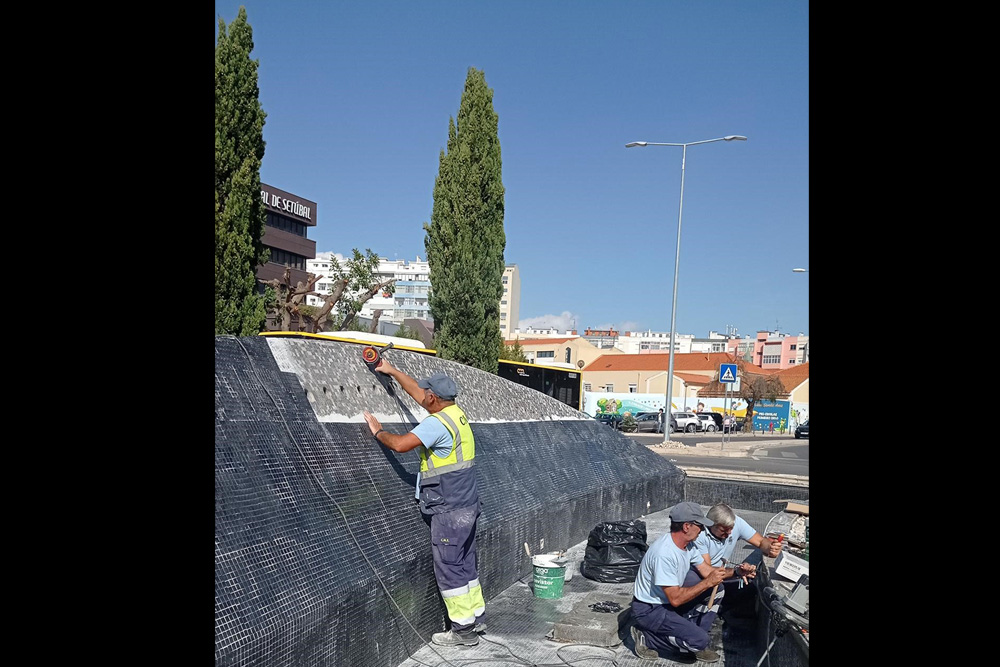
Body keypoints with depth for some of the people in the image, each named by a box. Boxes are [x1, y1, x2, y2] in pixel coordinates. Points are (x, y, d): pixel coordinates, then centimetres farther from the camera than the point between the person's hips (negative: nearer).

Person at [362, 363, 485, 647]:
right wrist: (393, 372, 28)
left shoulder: (437, 423, -20)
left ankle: (463, 629, 8)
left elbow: (400, 444, -25)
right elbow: (419, 394, 20)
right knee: (465, 564, 17)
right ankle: (476, 617, 27)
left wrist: (378, 431, -5)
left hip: (449, 510, -9)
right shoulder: (456, 413, 8)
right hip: (467, 505, 9)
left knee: (448, 567, 1)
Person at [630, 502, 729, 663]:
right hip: (648, 610, -9)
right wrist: (708, 582, -25)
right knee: (699, 639, -20)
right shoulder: (664, 553, -32)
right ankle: (647, 637, -3)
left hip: (667, 602, 9)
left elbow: (707, 570, 10)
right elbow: (675, 599, -29)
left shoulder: (687, 544, -4)